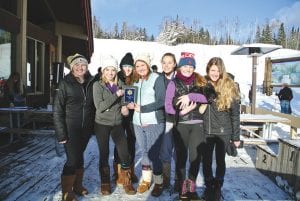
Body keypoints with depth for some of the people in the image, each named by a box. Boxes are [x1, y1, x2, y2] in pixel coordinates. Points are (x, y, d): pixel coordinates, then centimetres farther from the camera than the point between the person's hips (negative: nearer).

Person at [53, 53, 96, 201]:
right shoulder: (65, 83, -9)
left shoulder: (91, 83, 2)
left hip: (86, 128, 4)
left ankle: (77, 185, 35)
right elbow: (57, 110, -10)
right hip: (71, 128, -4)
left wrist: (93, 125, 5)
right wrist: (61, 133, -14)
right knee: (72, 159, -2)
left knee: (79, 156, 17)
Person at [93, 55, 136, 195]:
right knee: (104, 154, 7)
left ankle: (127, 183, 20)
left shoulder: (121, 84, 3)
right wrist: (116, 95, -20)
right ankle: (105, 183, 26)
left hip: (117, 123, 2)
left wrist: (125, 107, -7)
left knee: (124, 154, 0)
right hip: (102, 124, -2)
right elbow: (99, 107, -17)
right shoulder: (98, 85, -6)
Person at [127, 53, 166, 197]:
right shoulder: (135, 81, 13)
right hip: (138, 123, 6)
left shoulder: (157, 79, -7)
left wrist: (141, 108, -15)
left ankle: (158, 183, 17)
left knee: (153, 154, -2)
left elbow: (161, 102, -13)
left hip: (154, 123, -6)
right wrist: (131, 105, -3)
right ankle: (146, 180, 30)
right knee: (144, 152, 15)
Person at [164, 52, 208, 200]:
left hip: (197, 124, 2)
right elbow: (167, 106, -2)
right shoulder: (174, 83, 2)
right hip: (180, 125, -1)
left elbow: (207, 97, -8)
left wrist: (190, 96, -18)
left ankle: (191, 187, 25)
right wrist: (181, 111, -15)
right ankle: (183, 187, 24)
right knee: (181, 156, 6)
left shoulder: (199, 82, 9)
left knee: (196, 157, 4)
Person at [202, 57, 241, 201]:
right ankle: (209, 187, 34)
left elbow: (235, 114, -5)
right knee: (206, 161, 12)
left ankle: (218, 188, 34)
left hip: (223, 132, -2)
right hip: (206, 131, 2)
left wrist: (236, 136, -4)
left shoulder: (229, 86, -8)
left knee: (220, 160, 13)